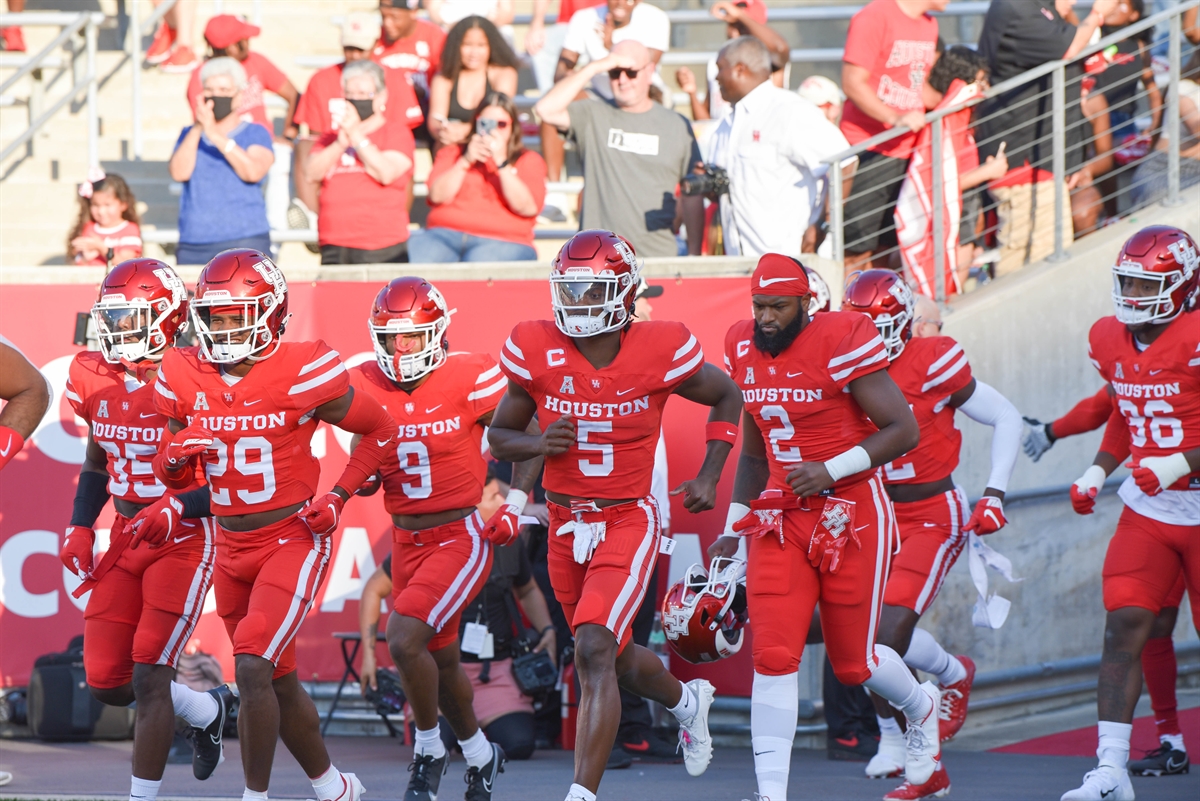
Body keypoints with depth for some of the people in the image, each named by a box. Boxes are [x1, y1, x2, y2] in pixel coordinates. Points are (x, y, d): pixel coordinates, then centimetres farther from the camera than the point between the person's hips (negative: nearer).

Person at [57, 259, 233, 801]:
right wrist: (79, 527, 8)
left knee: (149, 677, -11)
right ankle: (208, 710, 31)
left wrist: (178, 507, -27)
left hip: (184, 538, -7)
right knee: (106, 683, 4)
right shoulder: (96, 380, 2)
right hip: (127, 535, 7)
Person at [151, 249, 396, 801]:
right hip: (232, 547, 6)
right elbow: (171, 477, 9)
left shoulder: (303, 373, -16)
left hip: (294, 541, -6)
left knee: (252, 668, -21)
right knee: (279, 683, 16)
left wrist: (338, 497, -11)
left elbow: (380, 431, -1)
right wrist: (175, 456, -15)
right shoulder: (185, 379, -2)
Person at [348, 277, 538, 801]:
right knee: (440, 659, 16)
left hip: (462, 536, -6)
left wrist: (515, 504, -8)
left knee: (404, 640, -21)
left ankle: (429, 751, 0)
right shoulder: (367, 387, -1)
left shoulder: (469, 380, -14)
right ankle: (480, 753, 40)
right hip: (406, 539, 6)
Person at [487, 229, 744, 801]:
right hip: (566, 523, 4)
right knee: (616, 659, 20)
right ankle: (686, 700, 53)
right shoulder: (537, 353, -8)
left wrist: (709, 477, -1)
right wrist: (539, 444, -18)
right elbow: (499, 437, 4)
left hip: (628, 522, -4)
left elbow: (726, 398, 7)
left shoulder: (660, 353, -13)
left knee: (594, 652, -22)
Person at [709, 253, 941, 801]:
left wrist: (831, 470, -22)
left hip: (851, 514, -5)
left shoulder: (840, 343, -14)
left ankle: (921, 708, 41)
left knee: (853, 663, 7)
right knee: (773, 657, -9)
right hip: (782, 519, 5)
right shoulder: (744, 351, 6)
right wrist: (734, 529, 16)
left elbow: (903, 430, -14)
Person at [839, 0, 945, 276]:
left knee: (884, 247, 9)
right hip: (869, 148, -8)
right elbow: (853, 83, -17)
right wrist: (896, 118, -26)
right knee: (857, 252, -7)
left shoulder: (929, 25, 13)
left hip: (905, 149, 8)